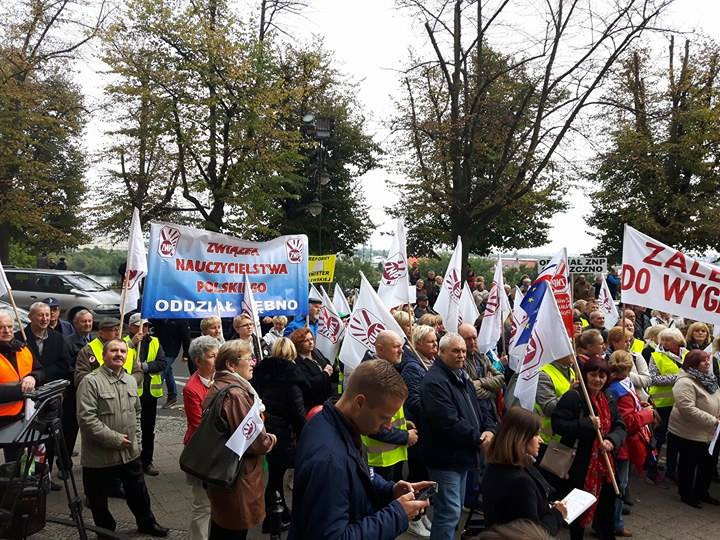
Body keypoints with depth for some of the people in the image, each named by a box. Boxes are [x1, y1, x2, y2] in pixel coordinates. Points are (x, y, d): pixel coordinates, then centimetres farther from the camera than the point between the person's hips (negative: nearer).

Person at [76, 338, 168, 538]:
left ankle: (146, 523, 41)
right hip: (100, 455, -5)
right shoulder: (91, 381, -14)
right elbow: (86, 418, -21)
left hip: (131, 453, 6)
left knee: (139, 492, 20)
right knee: (99, 500, 11)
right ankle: (106, 531, 34)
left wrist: (136, 440, 10)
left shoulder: (131, 381, 8)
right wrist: (115, 439, -19)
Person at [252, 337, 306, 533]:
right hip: (280, 431, -6)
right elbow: (297, 409, -14)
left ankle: (282, 515, 33)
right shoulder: (289, 374, -13)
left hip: (260, 427, 6)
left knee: (274, 472, 19)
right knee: (275, 474, 6)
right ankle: (271, 520, 17)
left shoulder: (260, 370, 3)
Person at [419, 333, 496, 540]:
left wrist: (489, 429, -5)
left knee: (454, 509, 20)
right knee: (449, 512, -5)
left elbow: (479, 407, 15)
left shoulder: (462, 377, 12)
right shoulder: (435, 381, -21)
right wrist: (478, 439, -17)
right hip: (445, 458, -10)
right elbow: (449, 424, -28)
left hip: (462, 454, 10)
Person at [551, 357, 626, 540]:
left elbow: (620, 427, 7)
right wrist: (587, 424, -24)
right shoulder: (573, 397, -15)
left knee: (607, 506, 21)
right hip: (579, 464, -7)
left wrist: (612, 440, -13)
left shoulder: (608, 400, 10)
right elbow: (557, 424, -23)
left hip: (604, 464, 7)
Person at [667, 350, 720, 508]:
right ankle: (686, 495, 25)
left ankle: (702, 493, 36)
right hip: (688, 434, -9)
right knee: (688, 465, 7)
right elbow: (688, 409, -30)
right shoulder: (685, 383, -22)